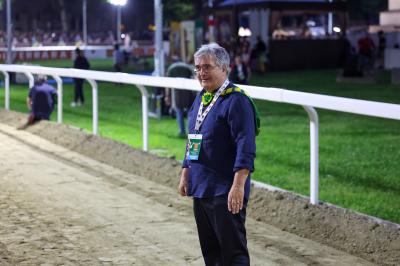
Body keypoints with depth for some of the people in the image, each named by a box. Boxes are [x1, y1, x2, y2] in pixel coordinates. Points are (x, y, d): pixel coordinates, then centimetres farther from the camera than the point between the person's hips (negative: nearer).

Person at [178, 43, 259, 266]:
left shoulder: (237, 101, -13)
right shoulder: (201, 99, 14)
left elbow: (245, 147, -19)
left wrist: (238, 186, -25)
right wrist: (185, 176, 19)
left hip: (225, 192, -9)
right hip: (200, 188, 9)